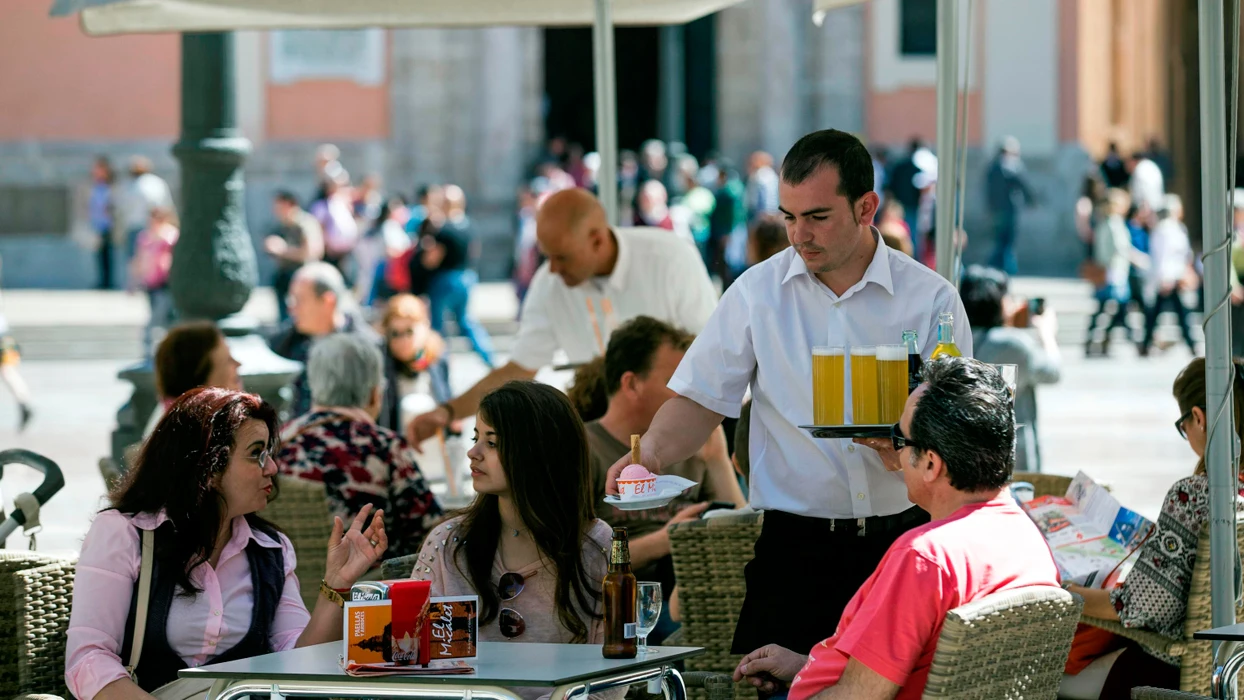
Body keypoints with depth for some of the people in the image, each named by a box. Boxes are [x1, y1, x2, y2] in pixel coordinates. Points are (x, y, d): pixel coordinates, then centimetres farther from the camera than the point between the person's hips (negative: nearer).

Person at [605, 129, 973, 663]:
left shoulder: (931, 299, 2)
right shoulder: (757, 292, 5)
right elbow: (703, 398, 5)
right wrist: (650, 453, -14)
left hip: (903, 537, 0)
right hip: (796, 545, 0)